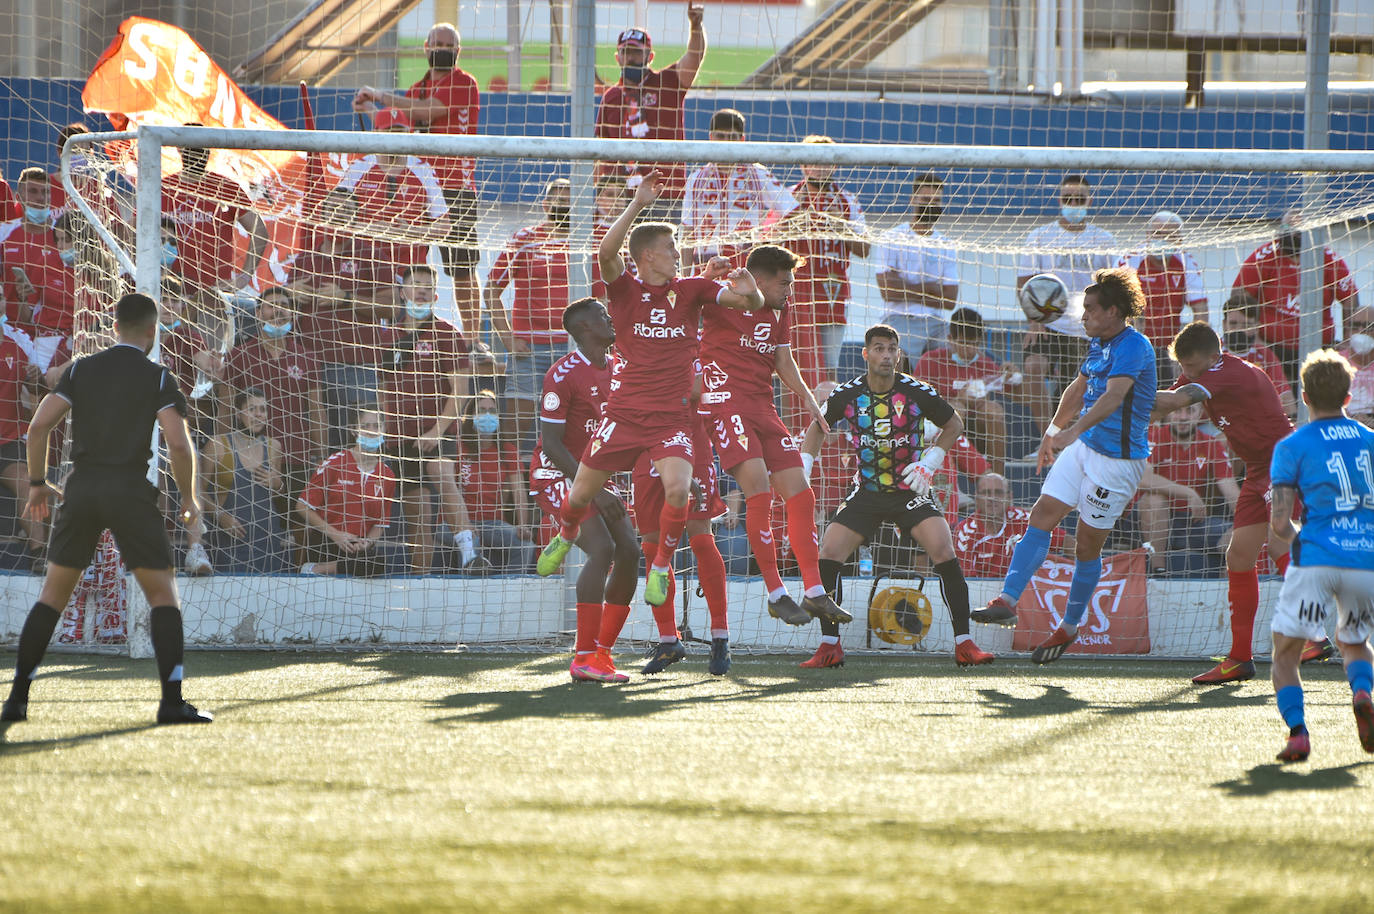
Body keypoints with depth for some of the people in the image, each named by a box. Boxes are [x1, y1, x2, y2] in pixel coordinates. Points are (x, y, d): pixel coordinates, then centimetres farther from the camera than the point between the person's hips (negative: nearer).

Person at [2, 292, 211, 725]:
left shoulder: (80, 370, 10)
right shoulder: (158, 378, 1)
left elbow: (38, 426, 2)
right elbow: (178, 445, -10)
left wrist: (37, 483, 13)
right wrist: (189, 497, 4)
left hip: (81, 488, 3)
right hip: (130, 490, -3)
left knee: (52, 594, 13)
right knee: (163, 593, 5)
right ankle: (173, 702, -7)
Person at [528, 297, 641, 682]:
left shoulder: (616, 368, 7)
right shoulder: (562, 375, -18)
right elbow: (551, 444, -20)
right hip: (556, 476, -8)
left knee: (629, 550, -3)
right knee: (601, 548, -23)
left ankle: (602, 651, 6)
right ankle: (584, 658, -23)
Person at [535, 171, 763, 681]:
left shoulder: (691, 290, 5)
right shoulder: (625, 289, -1)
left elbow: (750, 304, 2)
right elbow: (606, 252, -22)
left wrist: (748, 292, -23)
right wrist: (638, 204, -28)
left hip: (672, 417, 0)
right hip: (625, 410, 0)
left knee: (678, 488, -25)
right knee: (582, 494, 6)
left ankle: (662, 565, -1)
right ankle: (566, 536, 41)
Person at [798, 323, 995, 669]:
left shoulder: (917, 392, -11)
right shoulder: (847, 395, -7)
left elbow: (954, 424, 6)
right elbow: (817, 427, 13)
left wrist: (930, 463, -5)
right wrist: (803, 469, 1)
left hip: (911, 489, -2)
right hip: (867, 491, 2)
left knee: (943, 551, -21)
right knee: (828, 553, -13)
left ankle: (963, 643, -11)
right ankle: (829, 647, 0)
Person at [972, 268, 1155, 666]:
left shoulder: (1133, 346, -19)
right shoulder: (1099, 342, 12)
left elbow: (1114, 396, -36)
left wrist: (1074, 430, -50)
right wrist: (1053, 431, 39)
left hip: (1118, 457, -8)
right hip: (1082, 448, 8)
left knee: (1087, 544, 1)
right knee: (1042, 515, -5)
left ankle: (1069, 627, 16)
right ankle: (1007, 600, -9)